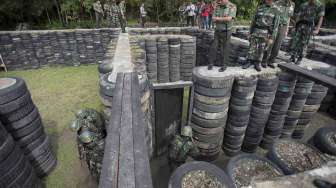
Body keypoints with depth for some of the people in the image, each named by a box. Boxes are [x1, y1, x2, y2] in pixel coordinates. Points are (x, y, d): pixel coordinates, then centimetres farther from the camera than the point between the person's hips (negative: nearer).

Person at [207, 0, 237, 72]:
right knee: (214, 47, 1)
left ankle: (224, 65, 11)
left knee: (225, 49, 2)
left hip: (227, 32, -4)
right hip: (218, 31, 4)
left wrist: (218, 18, -14)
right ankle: (211, 63, 14)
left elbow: (229, 19, -23)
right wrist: (224, 19, -16)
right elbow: (213, 19, -2)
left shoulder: (232, 7, -11)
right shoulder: (217, 7, 3)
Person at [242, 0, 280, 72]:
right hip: (256, 32, 2)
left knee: (261, 50, 4)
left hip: (266, 34, -2)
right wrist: (250, 33, 7)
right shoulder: (259, 8, 6)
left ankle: (257, 64, 16)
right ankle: (249, 62, 10)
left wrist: (272, 38, -12)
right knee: (252, 48, 0)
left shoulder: (275, 10, -2)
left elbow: (275, 25, -5)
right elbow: (254, 21, 10)